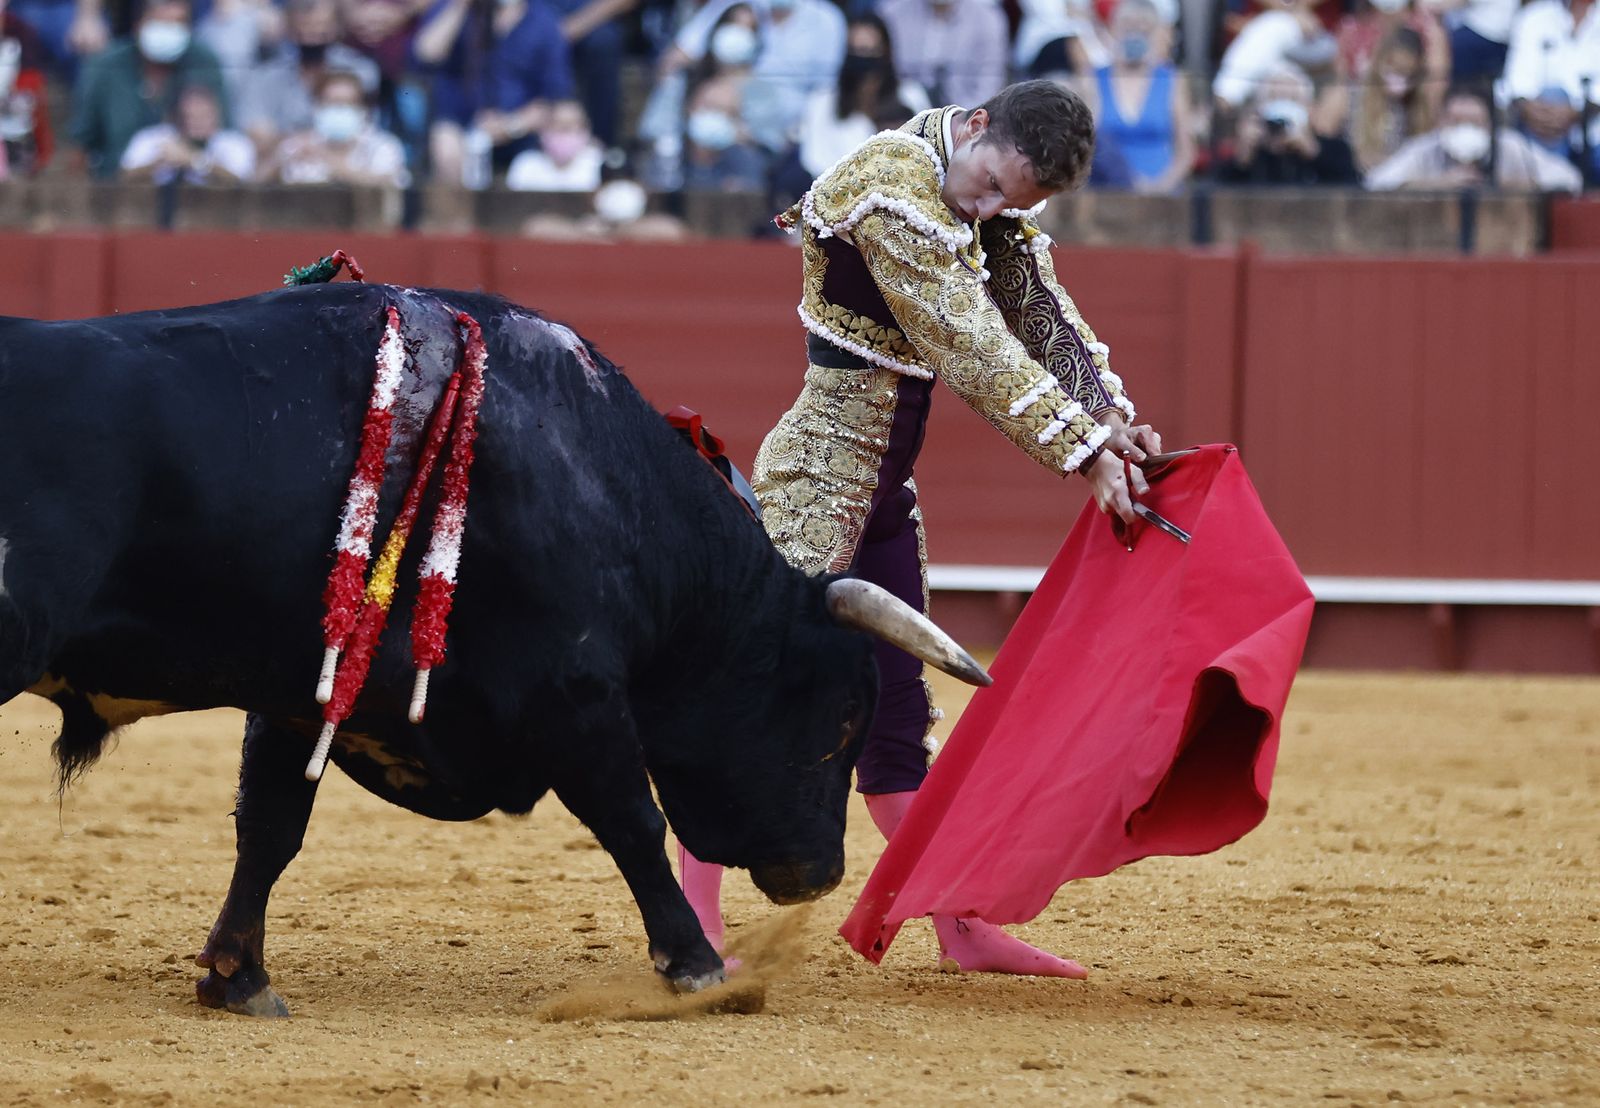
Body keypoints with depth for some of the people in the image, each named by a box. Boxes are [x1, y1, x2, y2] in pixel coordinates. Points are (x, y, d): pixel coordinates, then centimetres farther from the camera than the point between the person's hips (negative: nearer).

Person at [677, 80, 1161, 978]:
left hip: (882, 487, 9)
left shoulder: (993, 210, 8)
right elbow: (970, 346, -23)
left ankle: (961, 929, 17)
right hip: (821, 474, -9)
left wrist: (1113, 421, -9)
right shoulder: (893, 181, -20)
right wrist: (1083, 452, -22)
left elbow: (1043, 315, 7)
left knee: (896, 706, 13)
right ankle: (691, 920, -8)